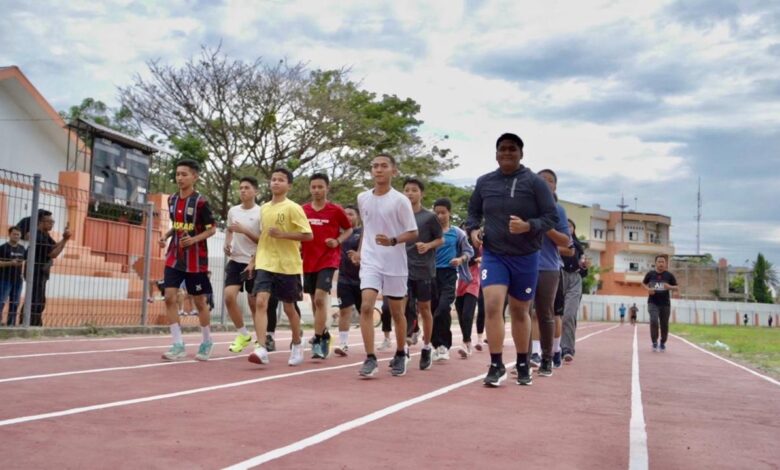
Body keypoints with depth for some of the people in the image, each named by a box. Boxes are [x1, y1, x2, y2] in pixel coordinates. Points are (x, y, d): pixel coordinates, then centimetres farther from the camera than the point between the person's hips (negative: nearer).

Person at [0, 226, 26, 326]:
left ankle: (11, 324, 15)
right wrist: (11, 263, -24)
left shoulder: (22, 248, 10)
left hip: (17, 280, 6)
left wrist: (22, 274, 9)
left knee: (15, 304, 8)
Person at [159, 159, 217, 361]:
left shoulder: (200, 202, -12)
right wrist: (166, 236, 0)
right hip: (174, 257, 5)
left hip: (195, 260, -5)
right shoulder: (172, 200, 6)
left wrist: (195, 239, -23)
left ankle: (207, 342, 25)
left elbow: (212, 229, -8)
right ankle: (178, 345, -1)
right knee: (169, 297, -7)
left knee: (199, 301, 6)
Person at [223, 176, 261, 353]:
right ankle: (243, 334, 6)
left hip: (253, 263, -4)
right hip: (235, 260, 4)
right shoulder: (233, 211, 7)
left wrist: (244, 230, -20)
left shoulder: (261, 212, -8)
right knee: (229, 296, -12)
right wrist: (227, 244, 6)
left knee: (254, 302, 3)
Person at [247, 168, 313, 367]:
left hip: (288, 265, -4)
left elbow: (308, 235, -12)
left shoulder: (293, 208, -7)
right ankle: (261, 348, -20)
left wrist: (282, 234, -21)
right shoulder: (264, 208, 11)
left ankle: (297, 344, 32)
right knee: (261, 301, -16)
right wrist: (255, 259, 19)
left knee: (289, 307, 9)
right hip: (265, 263, 4)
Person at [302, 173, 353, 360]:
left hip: (328, 260, -4)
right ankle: (324, 335, 31)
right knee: (315, 301, 13)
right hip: (308, 261, 5)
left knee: (320, 299, -16)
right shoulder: (303, 210, 5)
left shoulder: (336, 210, -4)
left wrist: (338, 241, -9)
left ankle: (318, 341, -10)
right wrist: (298, 245, -2)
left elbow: (348, 229, 8)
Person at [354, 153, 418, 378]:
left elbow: (413, 233, -8)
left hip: (395, 264, -2)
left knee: (396, 312, 10)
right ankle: (370, 359, -12)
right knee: (366, 306, -15)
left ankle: (400, 354, 30)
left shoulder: (400, 200, -10)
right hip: (370, 261, 3)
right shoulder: (363, 198, 5)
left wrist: (393, 241, -25)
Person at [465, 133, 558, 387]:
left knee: (520, 311, 11)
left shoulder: (535, 182, -5)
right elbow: (473, 212, 15)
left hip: (526, 257, -1)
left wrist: (528, 226, -24)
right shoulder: (484, 182, 3)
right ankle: (496, 365, -6)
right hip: (493, 255, 1)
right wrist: (473, 230, -6)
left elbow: (551, 216, -6)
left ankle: (523, 365, 29)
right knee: (492, 306, -17)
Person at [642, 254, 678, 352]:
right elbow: (644, 283, 16)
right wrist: (648, 289, -5)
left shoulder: (669, 275, 1)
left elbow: (676, 287, 7)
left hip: (665, 303, 1)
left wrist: (669, 287, -16)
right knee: (654, 321, -18)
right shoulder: (650, 274, 1)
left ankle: (663, 343, 27)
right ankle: (654, 342, -3)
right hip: (653, 303, -1)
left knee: (664, 324, 6)